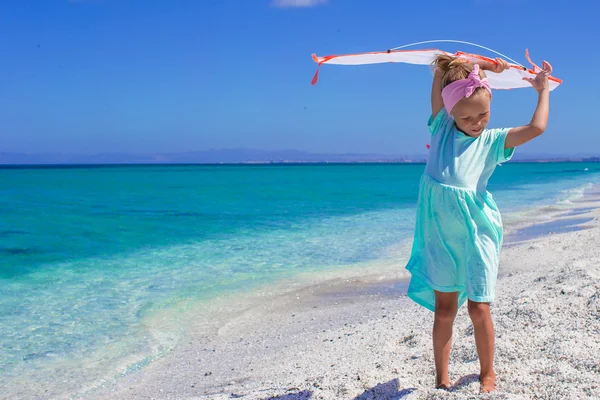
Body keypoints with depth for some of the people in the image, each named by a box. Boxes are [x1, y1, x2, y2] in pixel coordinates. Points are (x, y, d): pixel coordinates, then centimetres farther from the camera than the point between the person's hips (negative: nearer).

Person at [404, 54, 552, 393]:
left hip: (477, 234, -1)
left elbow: (537, 127, -12)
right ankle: (442, 378, 18)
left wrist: (543, 88, 3)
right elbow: (442, 68, 1)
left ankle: (487, 372, 22)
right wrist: (485, 65, 8)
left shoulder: (492, 141, 3)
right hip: (441, 235, 1)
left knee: (479, 307, 0)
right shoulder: (441, 128, 4)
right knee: (444, 310, 7)